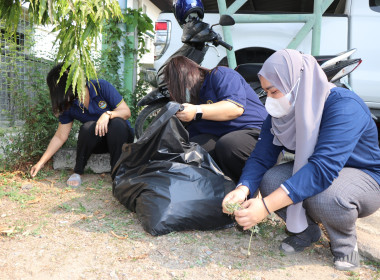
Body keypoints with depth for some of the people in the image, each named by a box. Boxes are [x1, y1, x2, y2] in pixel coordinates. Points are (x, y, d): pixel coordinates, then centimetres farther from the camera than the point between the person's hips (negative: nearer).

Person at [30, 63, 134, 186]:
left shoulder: (101, 86, -16)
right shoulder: (68, 105, -5)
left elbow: (126, 112, -14)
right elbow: (60, 137, 0)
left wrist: (108, 114, -34)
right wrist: (41, 162, -2)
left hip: (120, 136, -2)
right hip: (97, 142, 2)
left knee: (117, 123, -36)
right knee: (87, 128, -31)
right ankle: (77, 172, -13)